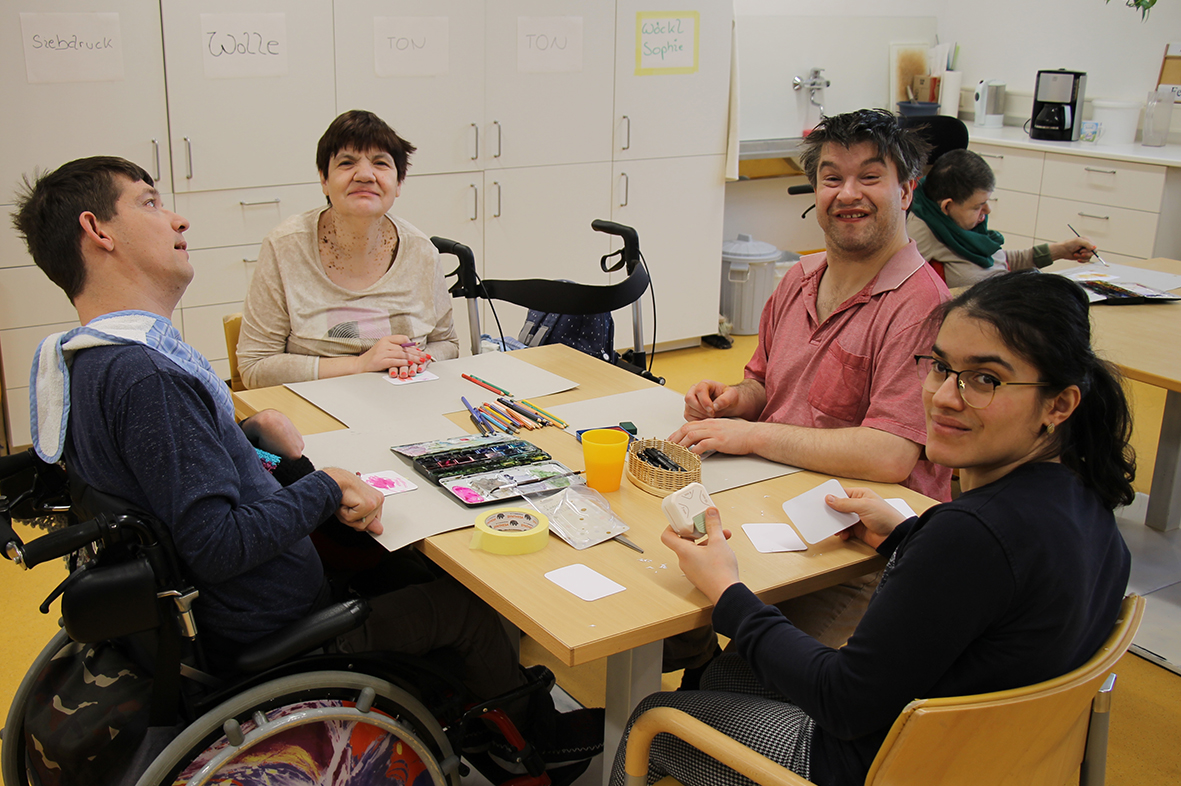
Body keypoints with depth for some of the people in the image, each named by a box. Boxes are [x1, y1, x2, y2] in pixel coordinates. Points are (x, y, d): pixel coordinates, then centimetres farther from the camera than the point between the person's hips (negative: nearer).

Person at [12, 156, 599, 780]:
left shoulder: (81, 360, 2)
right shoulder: (143, 376, -31)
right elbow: (215, 546, -33)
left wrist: (250, 431, 2)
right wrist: (326, 489, -21)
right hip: (267, 640, -10)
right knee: (465, 600, 5)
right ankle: (537, 729, 32)